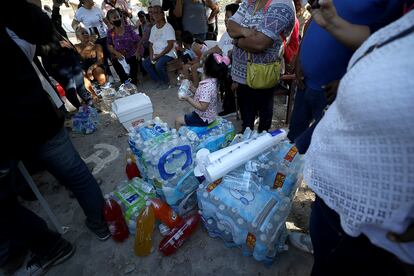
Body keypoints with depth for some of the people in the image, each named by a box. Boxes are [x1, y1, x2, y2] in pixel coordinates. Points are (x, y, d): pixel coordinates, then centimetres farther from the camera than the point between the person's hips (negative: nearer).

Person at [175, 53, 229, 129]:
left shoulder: (207, 86, -32)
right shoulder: (213, 81, -3)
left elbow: (202, 107, -31)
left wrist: (188, 99, -29)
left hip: (204, 119, -9)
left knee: (178, 120, 4)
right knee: (183, 117, 27)